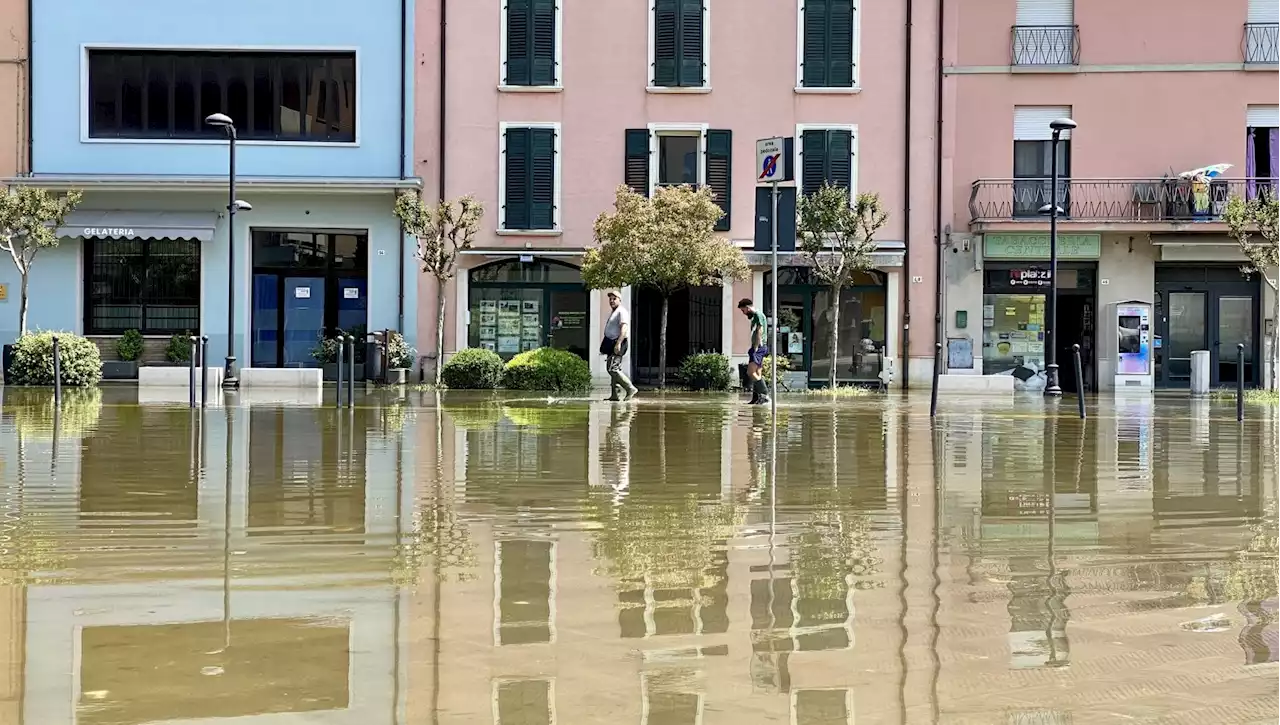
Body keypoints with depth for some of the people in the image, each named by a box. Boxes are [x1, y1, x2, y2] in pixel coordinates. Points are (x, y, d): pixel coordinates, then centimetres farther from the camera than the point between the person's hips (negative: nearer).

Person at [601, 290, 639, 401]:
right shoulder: (613, 313, 22)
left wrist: (618, 343, -31)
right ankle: (614, 395, 10)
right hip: (612, 344, 10)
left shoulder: (622, 312, -10)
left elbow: (624, 328, -22)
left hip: (618, 344, -10)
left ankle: (630, 389, -15)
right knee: (613, 369, 8)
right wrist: (605, 346, 24)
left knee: (612, 368, -17)